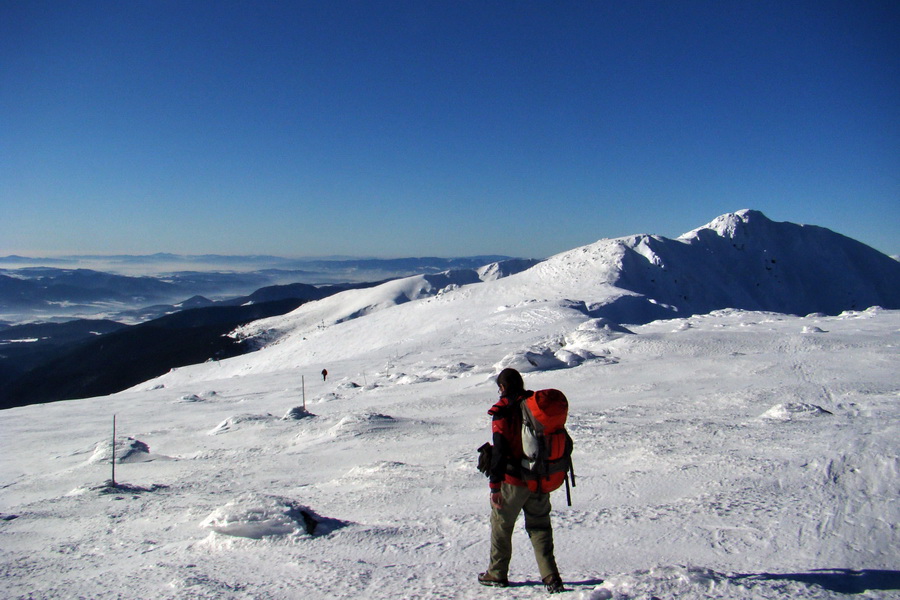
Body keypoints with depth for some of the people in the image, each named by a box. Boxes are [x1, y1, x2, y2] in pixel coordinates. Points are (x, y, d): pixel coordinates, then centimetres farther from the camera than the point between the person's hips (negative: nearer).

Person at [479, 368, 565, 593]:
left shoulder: (503, 412, -13)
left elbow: (500, 450, -18)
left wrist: (495, 484, -17)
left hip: (514, 480, -5)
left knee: (501, 524, 12)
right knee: (539, 525, 13)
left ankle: (497, 573, 22)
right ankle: (550, 577, 4)